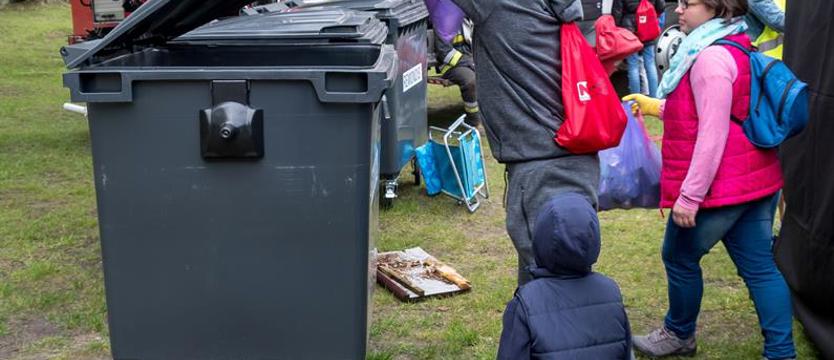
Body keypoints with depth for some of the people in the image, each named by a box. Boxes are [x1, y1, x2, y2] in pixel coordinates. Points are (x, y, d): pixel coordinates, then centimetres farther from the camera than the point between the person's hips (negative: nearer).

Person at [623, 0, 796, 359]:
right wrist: (655, 106, 25)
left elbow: (713, 132, -23)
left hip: (720, 185, -9)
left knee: (680, 258, 11)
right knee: (759, 267, 10)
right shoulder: (736, 48, 12)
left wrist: (689, 195, -22)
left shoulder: (711, 57, -18)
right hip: (755, 180, 9)